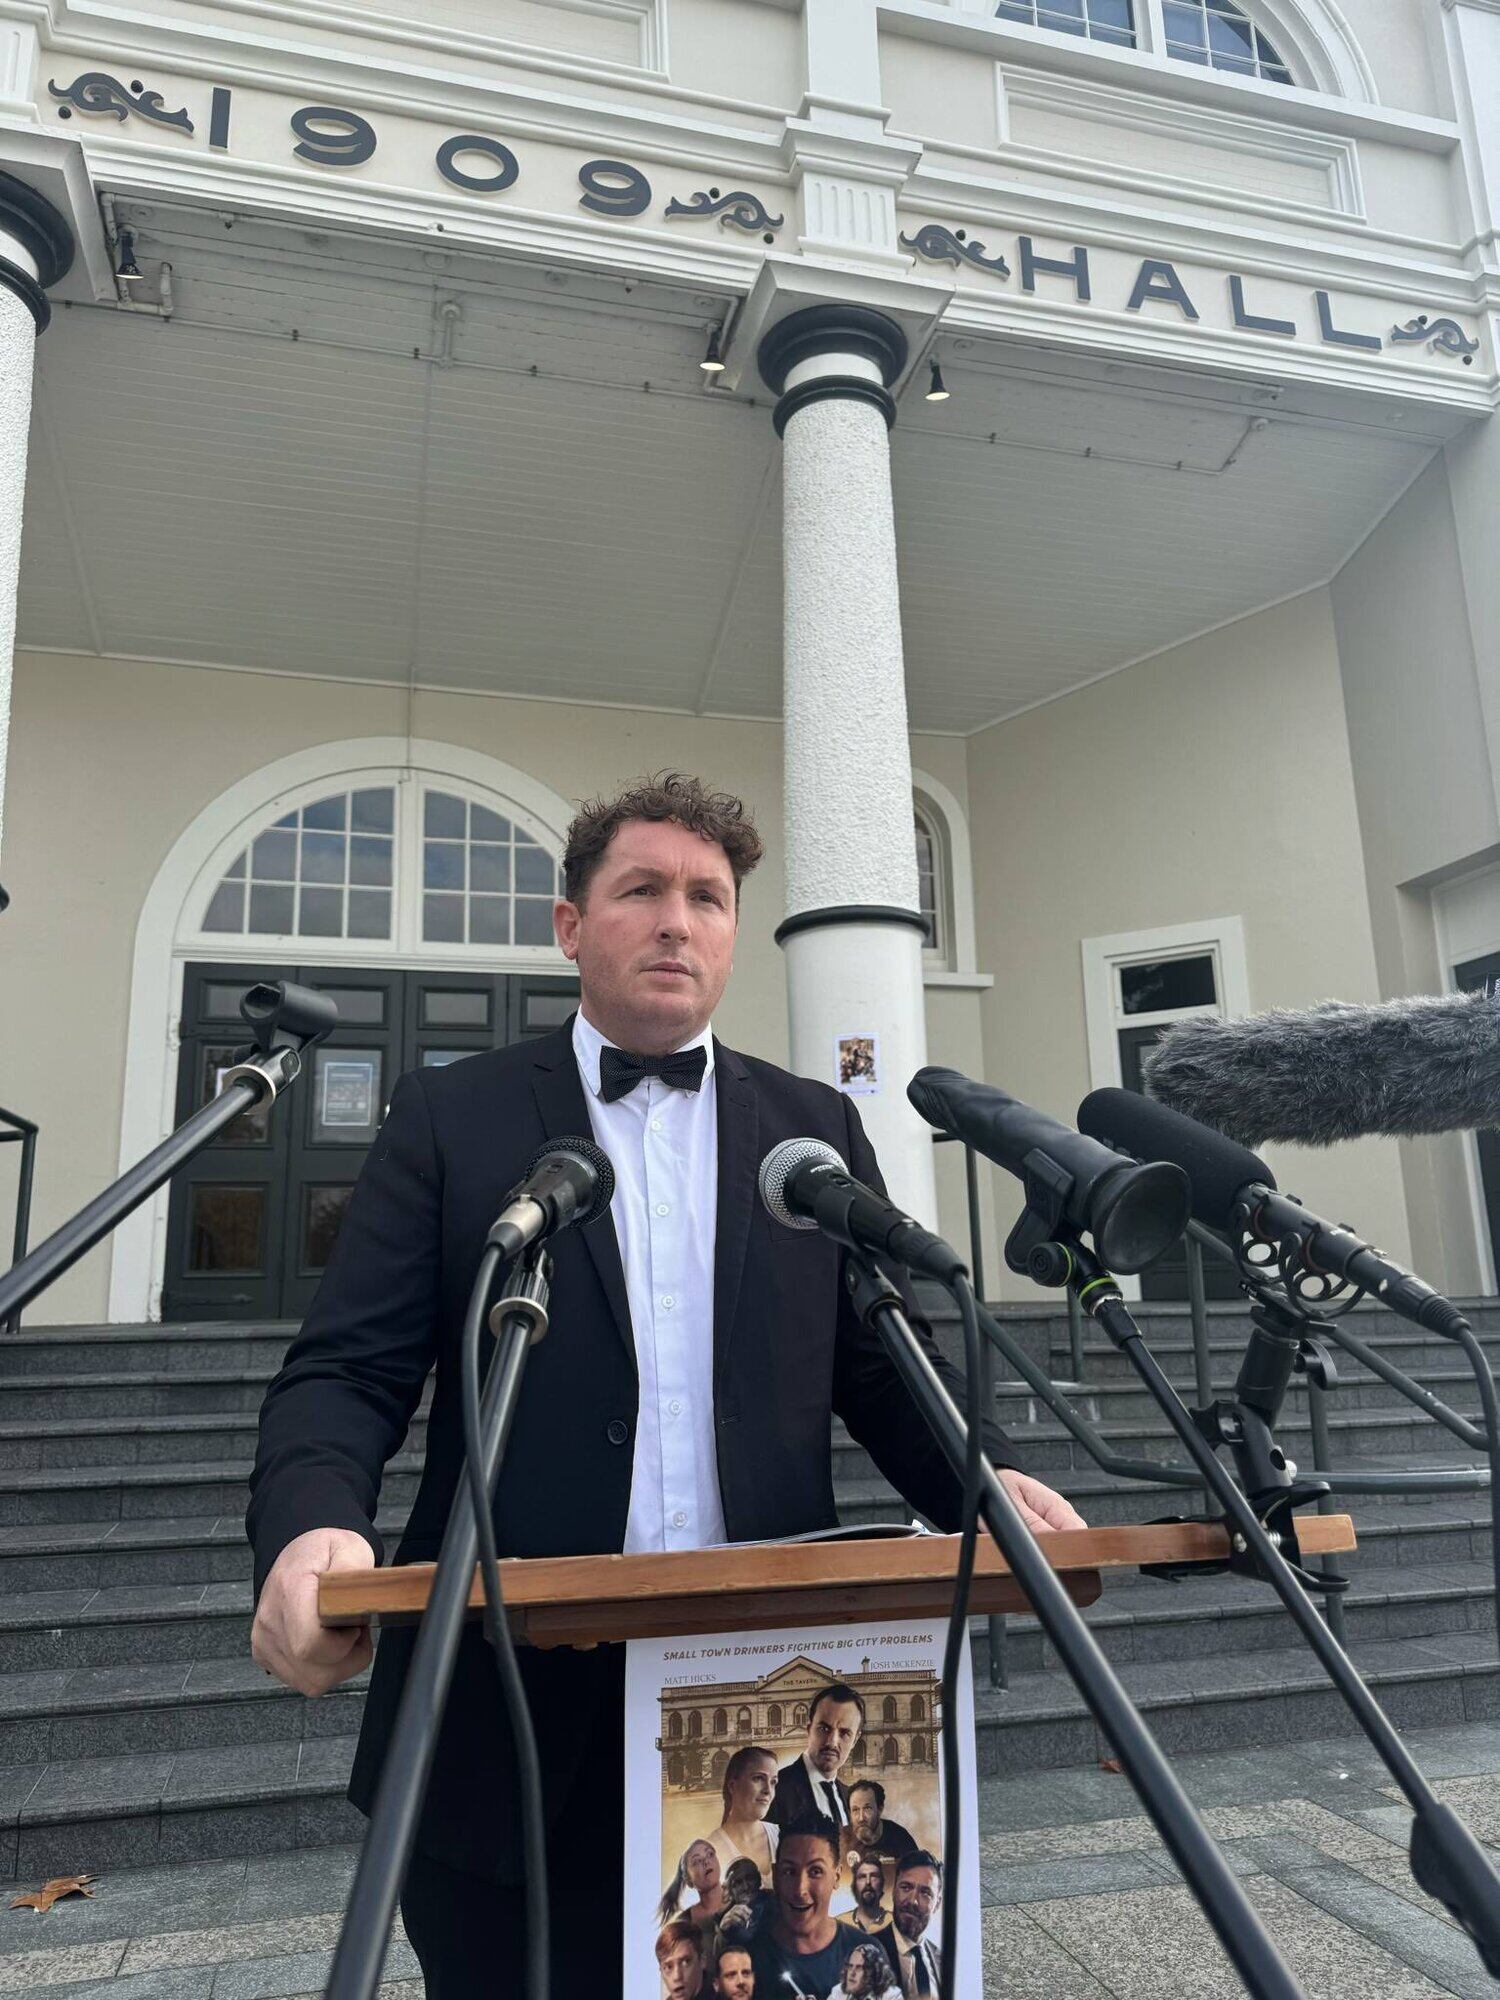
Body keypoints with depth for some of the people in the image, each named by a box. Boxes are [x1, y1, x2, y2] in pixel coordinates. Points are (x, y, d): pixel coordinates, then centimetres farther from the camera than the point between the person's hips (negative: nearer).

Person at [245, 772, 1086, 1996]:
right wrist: (314, 1526, -22)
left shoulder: (817, 1128, 8)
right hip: (519, 1706, -1)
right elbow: (347, 1374, -3)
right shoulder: (450, 1118, 2)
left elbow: (888, 1364, 8)